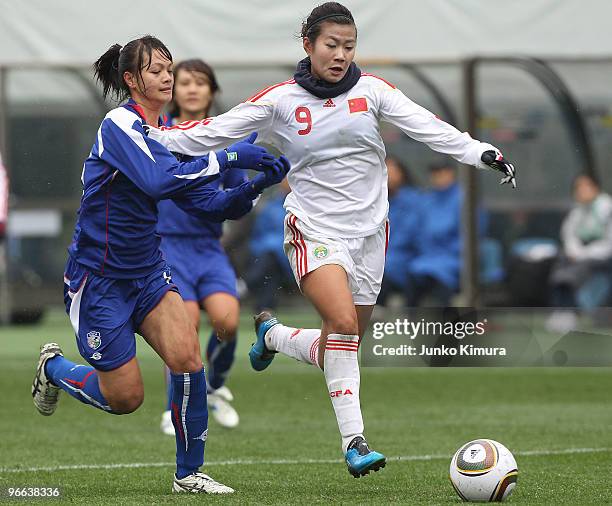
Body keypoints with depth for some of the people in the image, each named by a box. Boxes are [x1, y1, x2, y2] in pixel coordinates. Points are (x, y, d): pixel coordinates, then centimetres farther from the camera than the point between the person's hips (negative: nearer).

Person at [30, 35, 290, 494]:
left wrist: (255, 185, -13)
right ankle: (54, 367, 30)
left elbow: (211, 206, 5)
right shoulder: (119, 126, -18)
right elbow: (156, 182, -35)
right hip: (98, 279, -6)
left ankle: (189, 473, -1)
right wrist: (228, 157, -35)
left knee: (187, 357, -16)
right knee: (125, 397, -1)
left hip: (147, 274, 6)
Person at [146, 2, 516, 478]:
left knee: (339, 348, 6)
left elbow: (427, 126, -6)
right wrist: (149, 135, -6)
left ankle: (273, 335, 38)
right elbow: (213, 132, 1)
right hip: (315, 229, -4)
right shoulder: (280, 100, -2)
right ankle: (354, 441, -21)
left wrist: (481, 152, -18)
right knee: (343, 321, -26)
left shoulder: (370, 89, 2)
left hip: (369, 232, 4)